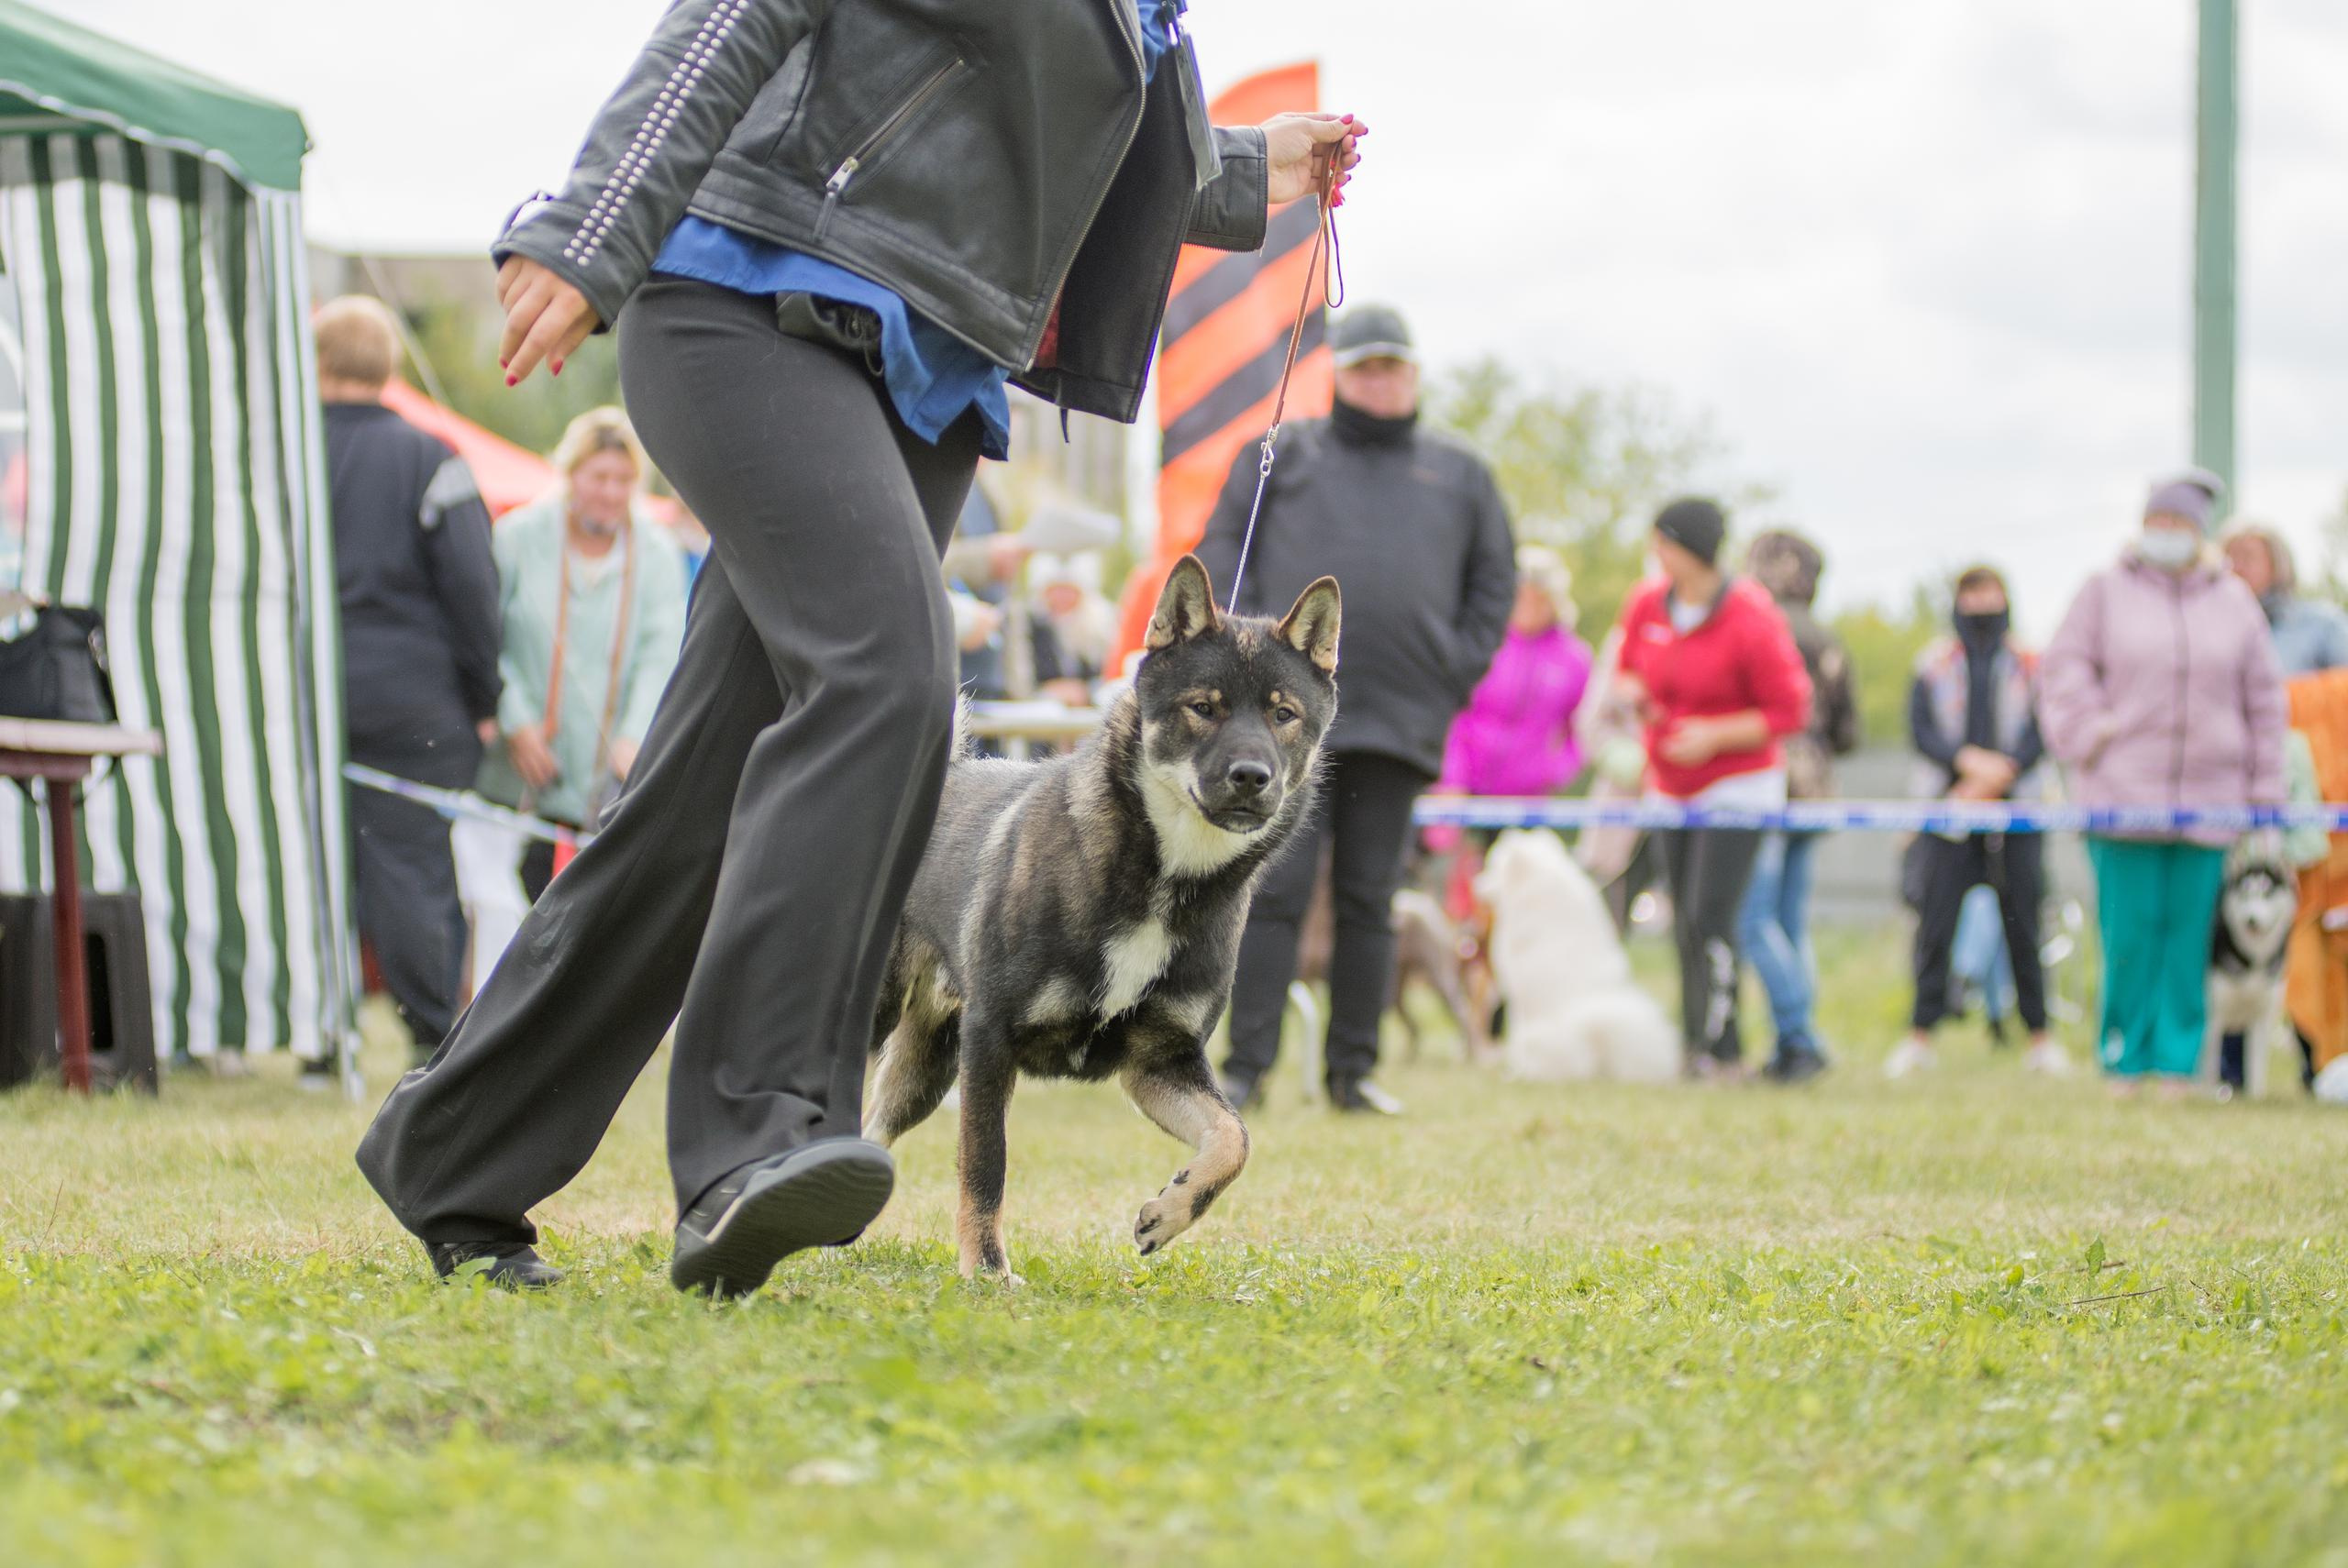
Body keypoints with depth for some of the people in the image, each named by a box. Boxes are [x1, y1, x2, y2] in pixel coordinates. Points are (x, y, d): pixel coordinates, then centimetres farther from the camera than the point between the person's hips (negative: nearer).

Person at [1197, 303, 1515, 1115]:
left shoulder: (1459, 474, 17)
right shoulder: (1283, 455, 11)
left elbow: (1494, 581, 19)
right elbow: (1221, 552, 8)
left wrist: (1458, 672, 7)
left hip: (1402, 718, 2)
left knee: (1369, 900, 6)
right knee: (1276, 889, -8)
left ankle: (1353, 1069, 10)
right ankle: (1246, 1064, -6)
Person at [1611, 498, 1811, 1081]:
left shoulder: (1751, 621, -17)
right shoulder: (1647, 605, 2)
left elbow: (1789, 711, -12)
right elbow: (1629, 670, 18)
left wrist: (1715, 736, -22)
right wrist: (1630, 693, -7)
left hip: (1739, 786, -6)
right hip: (1672, 788, 6)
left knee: (1710, 921, -16)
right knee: (1684, 926, 6)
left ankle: (1719, 1049, -14)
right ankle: (1692, 1047, 12)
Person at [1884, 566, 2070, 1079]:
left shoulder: (2029, 666, 9)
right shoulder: (1935, 664, 10)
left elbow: (2040, 732, 0)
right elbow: (1921, 728, 0)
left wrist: (1996, 776, -14)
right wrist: (1969, 761, -15)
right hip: (1946, 806, 0)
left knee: (2023, 921, -2)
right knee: (1935, 919, -5)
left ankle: (2039, 1035, 5)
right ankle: (1921, 1033, 0)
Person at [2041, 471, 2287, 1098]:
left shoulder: (2234, 604, 11)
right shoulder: (2107, 592, 7)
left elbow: (2262, 701, 13)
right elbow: (2064, 666, 7)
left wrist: (2266, 794, 9)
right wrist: (2090, 734, -8)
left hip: (2208, 802, 1)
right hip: (2124, 797, -1)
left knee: (2190, 930, 0)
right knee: (2128, 931, -4)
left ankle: (2178, 1060, 8)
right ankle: (2124, 1059, 6)